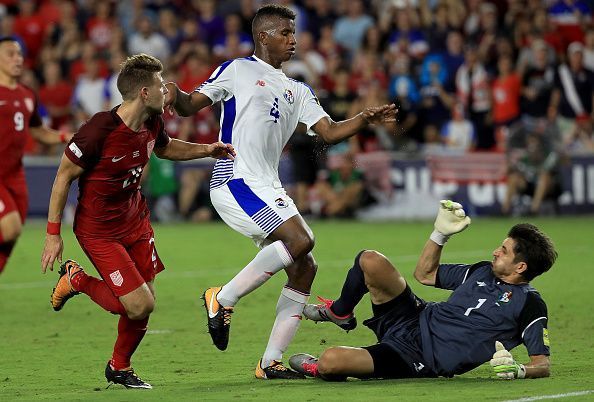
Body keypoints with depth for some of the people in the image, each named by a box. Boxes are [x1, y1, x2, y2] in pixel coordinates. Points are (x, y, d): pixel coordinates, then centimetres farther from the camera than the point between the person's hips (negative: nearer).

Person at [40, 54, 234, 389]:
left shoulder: (152, 123, -3)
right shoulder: (99, 130, -26)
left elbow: (164, 147, 23)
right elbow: (64, 176, -16)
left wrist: (206, 149, 8)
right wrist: (53, 234, -14)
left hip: (136, 220, 7)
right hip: (98, 231, -7)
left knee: (145, 304, 6)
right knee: (139, 306, -12)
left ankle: (120, 368, 30)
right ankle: (77, 280, 12)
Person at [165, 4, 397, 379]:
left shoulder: (297, 91, 21)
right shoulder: (237, 70, 4)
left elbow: (330, 131, 14)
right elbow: (191, 105, 2)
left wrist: (365, 119, -3)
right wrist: (174, 94, -21)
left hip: (268, 189, 8)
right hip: (235, 180, -8)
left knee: (305, 269, 2)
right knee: (300, 238, -24)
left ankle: (270, 362, 7)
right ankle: (223, 298, -13)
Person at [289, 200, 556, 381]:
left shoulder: (530, 304, -11)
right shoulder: (484, 271, 11)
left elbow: (542, 364, -14)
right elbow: (425, 274, 22)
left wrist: (518, 370, -35)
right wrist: (441, 233, 11)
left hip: (420, 359, -7)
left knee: (330, 361, -25)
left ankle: (320, 368, 14)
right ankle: (340, 313, 21)